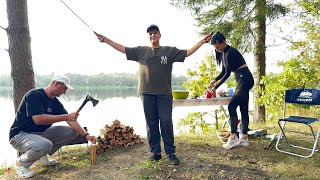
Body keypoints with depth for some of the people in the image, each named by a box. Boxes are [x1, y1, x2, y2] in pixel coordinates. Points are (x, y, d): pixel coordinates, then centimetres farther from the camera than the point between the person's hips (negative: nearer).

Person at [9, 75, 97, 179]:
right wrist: (66, 116, -29)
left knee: (72, 132, -5)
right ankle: (21, 163, -5)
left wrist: (86, 135, -11)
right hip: (20, 135, -7)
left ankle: (43, 155, 7)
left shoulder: (55, 102, 2)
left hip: (41, 133, 8)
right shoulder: (34, 95, -20)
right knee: (45, 145, -38)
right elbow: (38, 119, -33)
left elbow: (71, 120, 0)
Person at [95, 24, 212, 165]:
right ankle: (155, 152, 16)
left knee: (166, 122, 0)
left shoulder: (170, 51, 8)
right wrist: (106, 40, 8)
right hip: (146, 93, 1)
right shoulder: (141, 51, 11)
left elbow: (187, 52, 7)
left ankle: (170, 152, 10)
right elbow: (123, 49, 12)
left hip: (164, 94, -1)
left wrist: (202, 41, 0)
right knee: (151, 123, 6)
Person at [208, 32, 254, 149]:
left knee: (232, 106, -14)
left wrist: (216, 87, -12)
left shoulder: (230, 52, -16)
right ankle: (244, 138, 12)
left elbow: (227, 73, -17)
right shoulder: (223, 53, 13)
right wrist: (215, 80, 2)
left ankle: (233, 137, -12)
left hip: (245, 79, -10)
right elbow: (224, 72, 18)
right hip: (242, 81, 10)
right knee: (243, 109, 8)